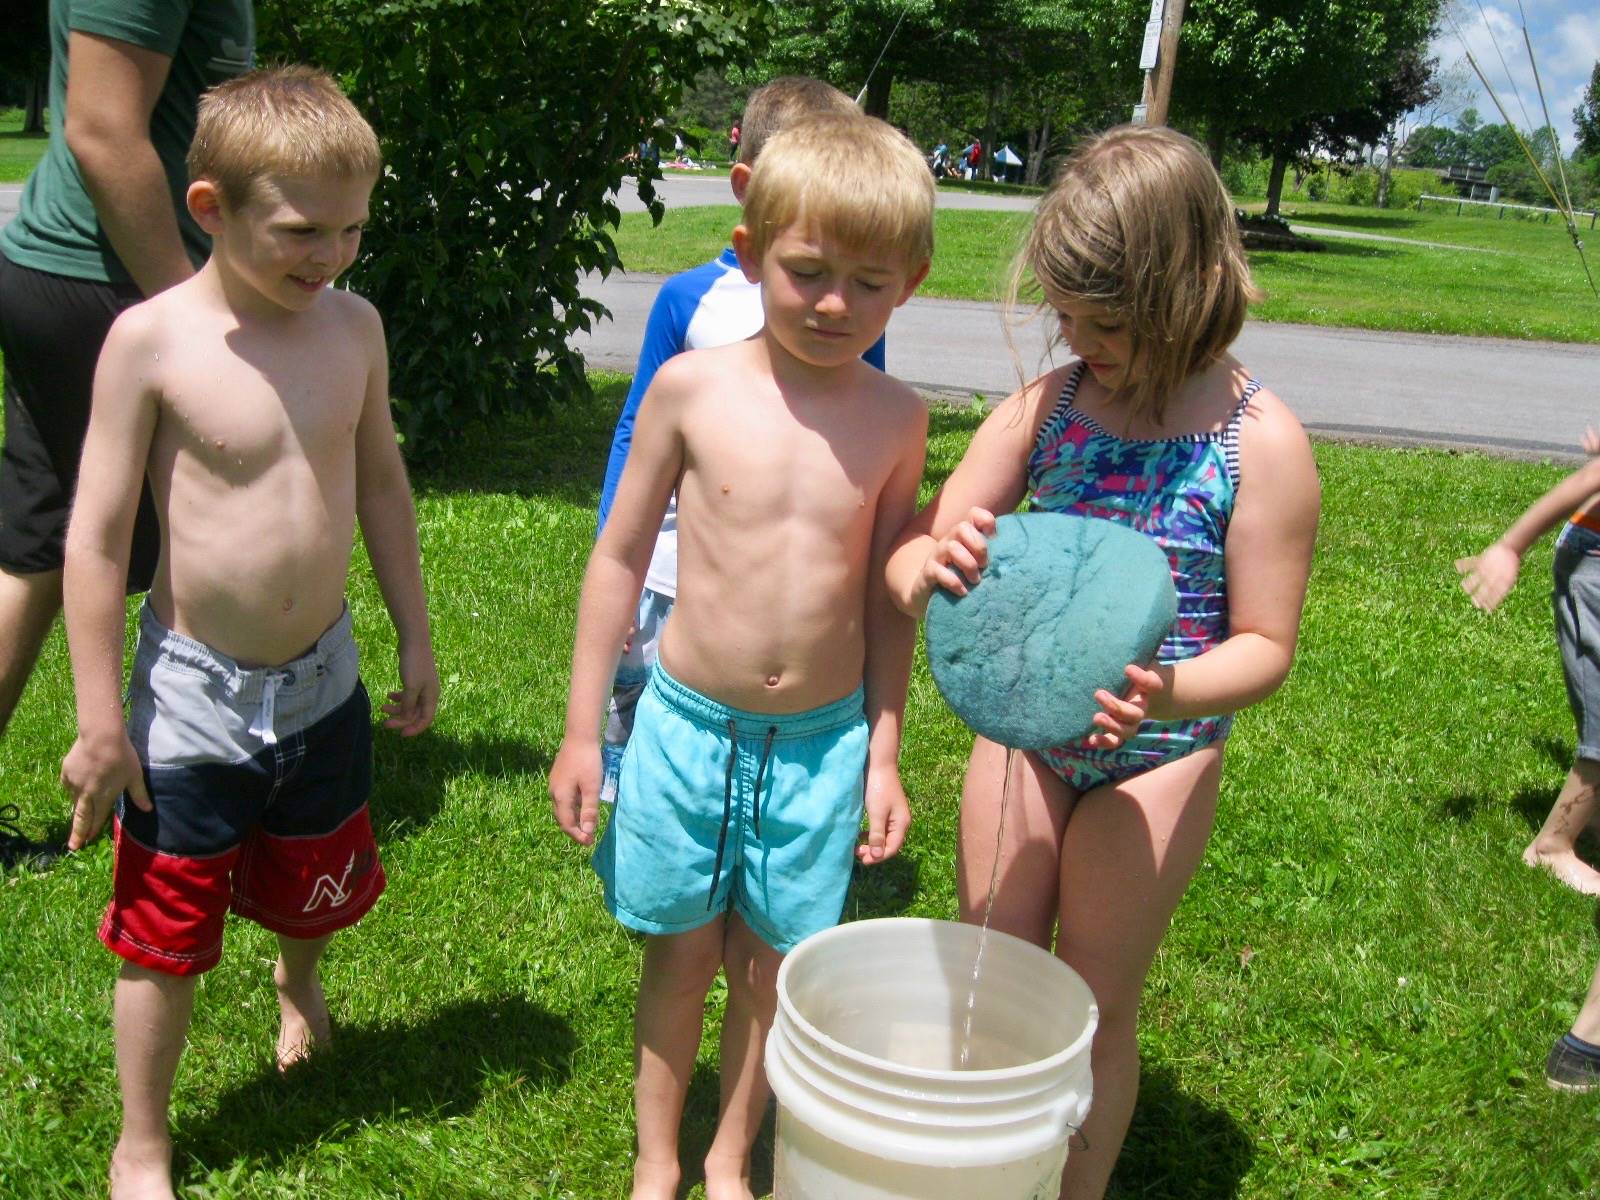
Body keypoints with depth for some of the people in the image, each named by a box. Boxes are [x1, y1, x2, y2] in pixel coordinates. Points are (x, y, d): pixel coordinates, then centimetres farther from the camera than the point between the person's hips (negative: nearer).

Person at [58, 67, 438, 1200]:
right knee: (167, 935, 9)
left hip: (324, 680, 4)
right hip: (195, 693, -4)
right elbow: (97, 537, -14)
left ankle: (298, 980, 60)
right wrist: (100, 724, -12)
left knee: (318, 883, 25)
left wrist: (416, 638, 12)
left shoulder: (354, 324, -5)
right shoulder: (154, 339, -18)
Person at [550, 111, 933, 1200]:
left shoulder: (895, 417, -5)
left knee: (772, 969, 13)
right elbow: (621, 555, 0)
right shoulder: (694, 388, -9)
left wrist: (883, 753, 6)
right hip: (688, 725, -1)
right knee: (682, 956, 14)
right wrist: (582, 731, 1)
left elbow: (886, 596, 5)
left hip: (822, 741, 1)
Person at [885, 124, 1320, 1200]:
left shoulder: (1262, 444, -15)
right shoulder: (1046, 407, -6)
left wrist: (1169, 694, -33)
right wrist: (932, 566, -29)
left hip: (1155, 757, -3)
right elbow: (912, 559, -4)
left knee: (1094, 1008, 12)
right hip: (1023, 725, 4)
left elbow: (1266, 646, -12)